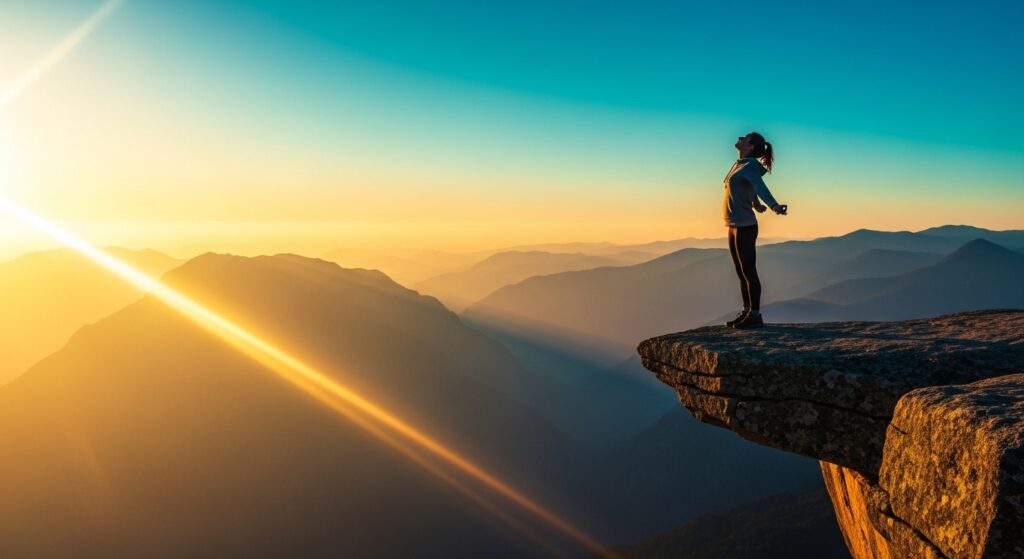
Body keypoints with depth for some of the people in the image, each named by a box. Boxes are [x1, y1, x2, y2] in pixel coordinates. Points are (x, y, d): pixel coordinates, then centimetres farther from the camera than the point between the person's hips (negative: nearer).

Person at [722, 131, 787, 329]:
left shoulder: (750, 166, -12)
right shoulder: (741, 164, 14)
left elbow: (760, 187, -31)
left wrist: (774, 206, -49)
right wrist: (756, 204, 51)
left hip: (745, 227, -9)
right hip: (735, 227, 9)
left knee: (749, 272, -4)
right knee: (741, 273, 11)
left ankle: (755, 315, 2)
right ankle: (746, 312, 17)